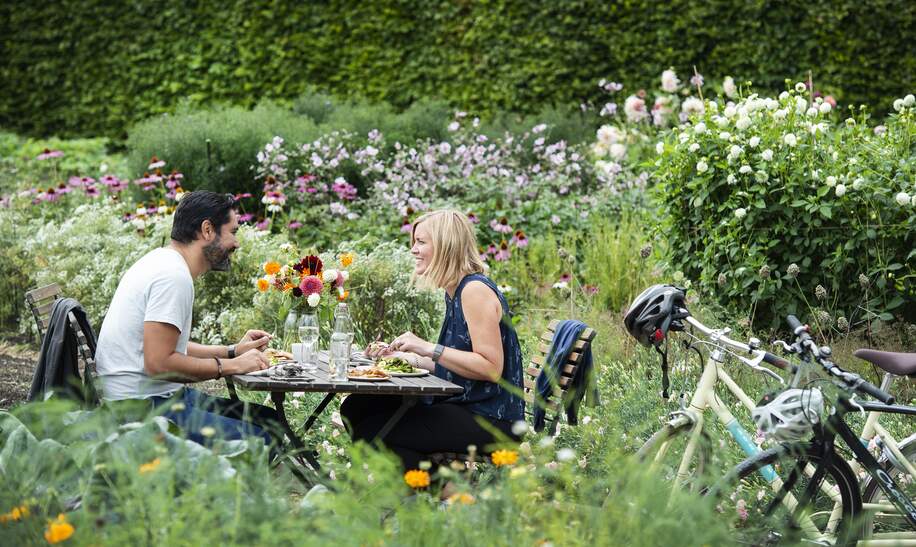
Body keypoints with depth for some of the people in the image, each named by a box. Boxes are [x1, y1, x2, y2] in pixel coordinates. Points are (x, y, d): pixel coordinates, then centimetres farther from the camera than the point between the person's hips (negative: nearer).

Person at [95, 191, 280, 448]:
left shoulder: (162, 261, 15)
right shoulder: (174, 277, -17)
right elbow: (159, 363, -24)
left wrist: (232, 351, 18)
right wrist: (232, 365, -14)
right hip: (142, 405, -11)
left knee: (268, 419, 8)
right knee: (258, 440, -22)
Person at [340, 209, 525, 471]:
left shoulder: (476, 290, -14)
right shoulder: (456, 292, 16)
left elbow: (491, 368, -21)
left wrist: (429, 348, -22)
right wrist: (408, 357, 15)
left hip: (488, 420, -10)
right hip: (464, 408, 10)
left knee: (372, 430, -19)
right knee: (356, 407, 8)